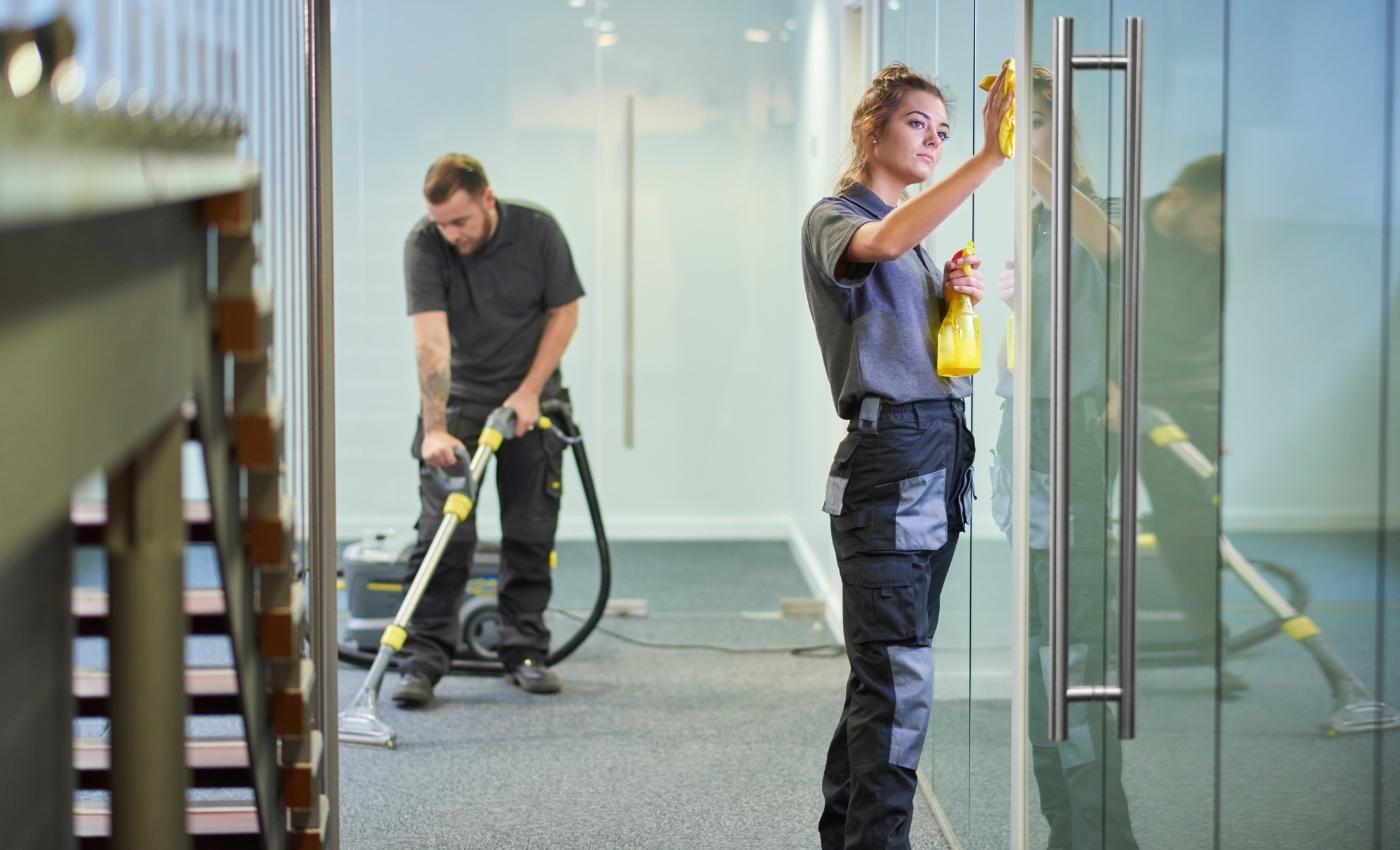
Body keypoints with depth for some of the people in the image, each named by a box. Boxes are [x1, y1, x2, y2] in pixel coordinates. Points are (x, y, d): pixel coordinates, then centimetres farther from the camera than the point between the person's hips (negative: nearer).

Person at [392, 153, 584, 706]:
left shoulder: (538, 231, -16)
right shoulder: (423, 245, -20)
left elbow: (564, 313, -6)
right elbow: (431, 339, -27)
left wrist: (529, 392, -13)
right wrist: (434, 429, -33)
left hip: (531, 397, 1)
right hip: (458, 397, -1)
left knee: (531, 533, 3)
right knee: (443, 532, -8)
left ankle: (526, 653, 13)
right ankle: (423, 661, -7)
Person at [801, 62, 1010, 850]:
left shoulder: (920, 236, 21)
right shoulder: (834, 219, -5)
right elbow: (885, 243, -30)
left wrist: (960, 297, 5)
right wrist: (992, 155, -37)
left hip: (944, 458, 9)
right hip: (888, 458, -8)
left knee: (884, 668, 12)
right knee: (899, 676, -13)